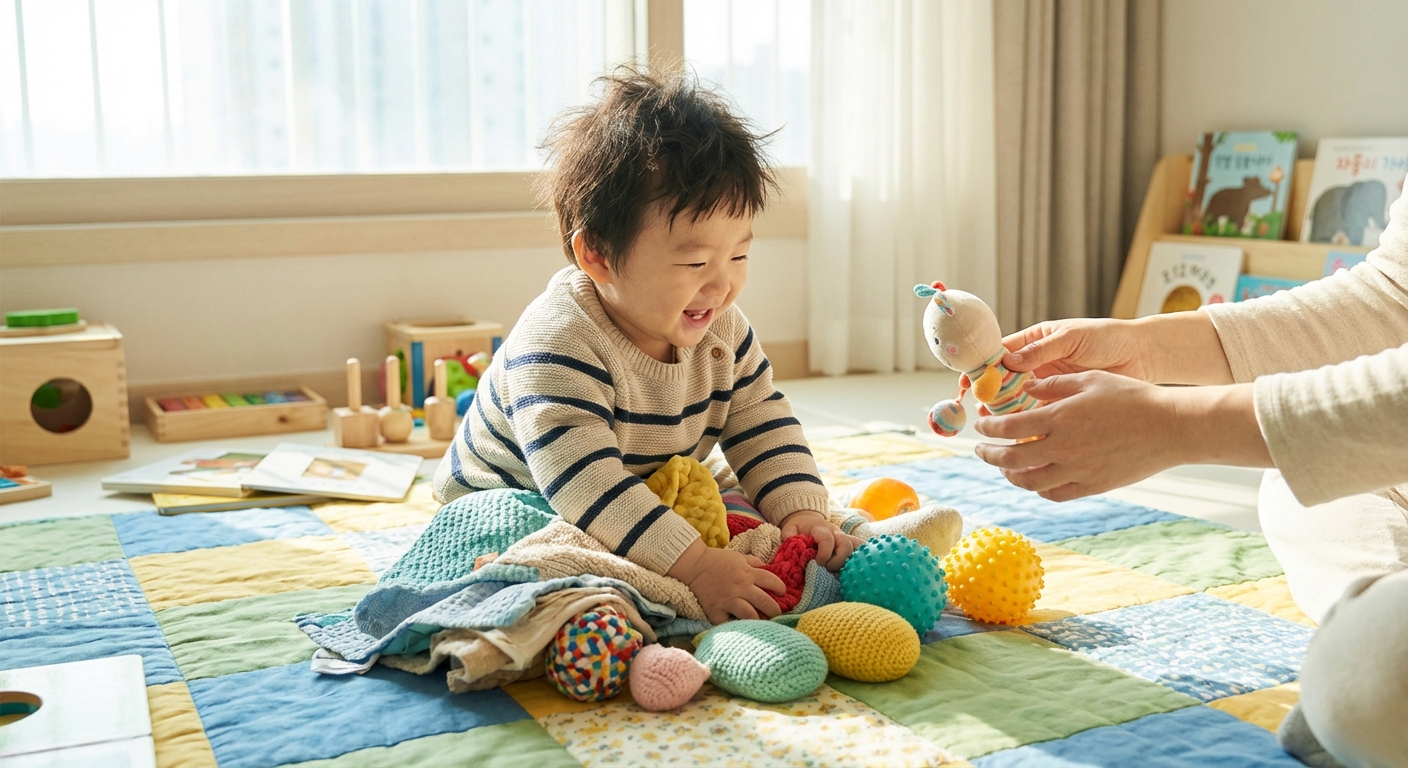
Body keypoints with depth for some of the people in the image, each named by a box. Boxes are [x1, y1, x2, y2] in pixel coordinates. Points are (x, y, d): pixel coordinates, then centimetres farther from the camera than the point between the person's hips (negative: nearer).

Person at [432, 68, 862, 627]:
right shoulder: (557, 346, -36)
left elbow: (762, 427, -2)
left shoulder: (720, 329, -10)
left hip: (655, 509, 6)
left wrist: (801, 510, -20)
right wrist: (693, 565, -51)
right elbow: (586, 486, -44)